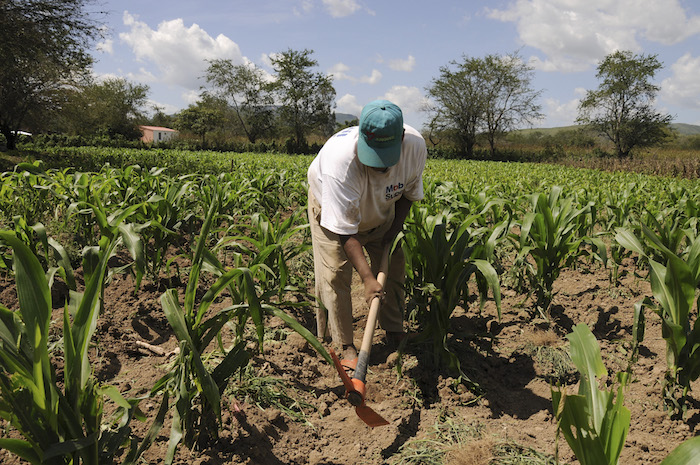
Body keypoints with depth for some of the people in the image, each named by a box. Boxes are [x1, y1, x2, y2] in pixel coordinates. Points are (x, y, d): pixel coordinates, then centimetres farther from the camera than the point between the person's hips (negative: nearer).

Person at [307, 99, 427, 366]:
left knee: (393, 265, 4)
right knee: (335, 275, -10)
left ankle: (395, 334, 23)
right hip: (332, 209, -4)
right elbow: (345, 229, -40)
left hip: (379, 212, 4)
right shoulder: (341, 159, -46)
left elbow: (409, 191, -7)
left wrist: (396, 227, -14)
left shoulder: (416, 146, -32)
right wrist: (367, 277, -45)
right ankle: (344, 347, 5)